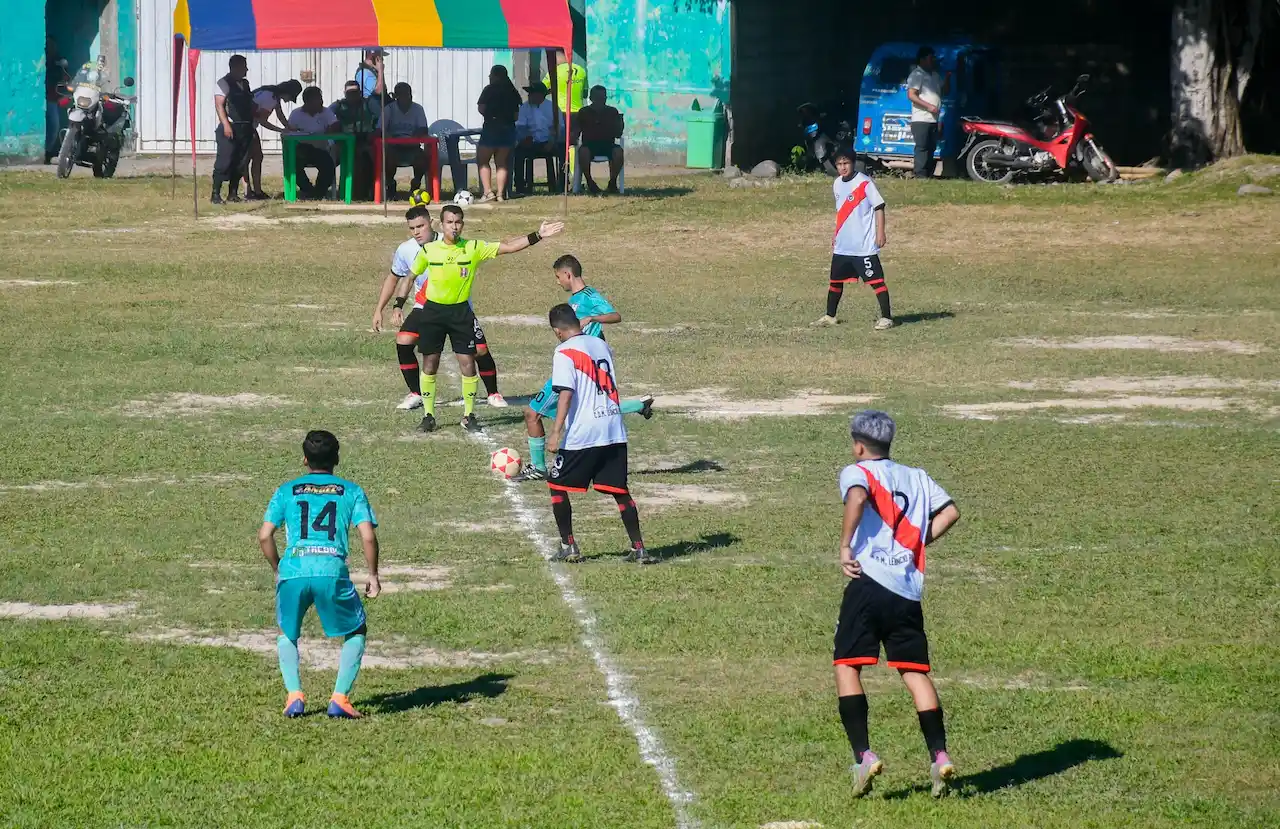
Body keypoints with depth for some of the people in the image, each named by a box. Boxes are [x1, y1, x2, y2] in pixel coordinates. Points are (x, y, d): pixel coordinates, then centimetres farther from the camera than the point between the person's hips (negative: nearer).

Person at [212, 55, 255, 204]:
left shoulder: (244, 84, 18)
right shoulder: (224, 83, -6)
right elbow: (219, 105, -13)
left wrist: (251, 125, 18)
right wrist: (226, 125, -23)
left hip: (245, 129, 8)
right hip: (230, 128, -8)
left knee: (240, 163, 7)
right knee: (224, 162, -10)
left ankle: (233, 193, 14)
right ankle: (216, 194, -9)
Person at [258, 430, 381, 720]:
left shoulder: (286, 491, 18)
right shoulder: (351, 491, 15)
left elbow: (264, 536, 10)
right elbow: (368, 536, 4)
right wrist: (373, 576, 16)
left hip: (293, 571, 1)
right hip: (332, 571, -1)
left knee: (287, 635, 26)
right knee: (356, 632, 21)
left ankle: (295, 695, 8)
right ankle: (340, 699, 7)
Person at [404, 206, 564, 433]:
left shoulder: (474, 248, -5)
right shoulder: (428, 251, -4)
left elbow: (508, 247, -8)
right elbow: (411, 276, 10)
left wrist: (537, 236, -16)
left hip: (460, 312, 0)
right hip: (432, 311, 0)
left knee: (467, 363, -3)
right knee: (429, 364, 4)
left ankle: (469, 416, 10)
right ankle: (428, 416, 16)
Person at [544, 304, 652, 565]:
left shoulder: (565, 351, -8)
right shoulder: (602, 345, 13)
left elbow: (566, 393, -17)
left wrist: (556, 433, -19)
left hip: (581, 435, -6)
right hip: (614, 432, 6)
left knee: (557, 486, 9)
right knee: (620, 490, 11)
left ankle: (569, 547, 8)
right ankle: (638, 548, 6)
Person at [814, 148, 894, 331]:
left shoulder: (864, 183, -13)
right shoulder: (837, 184, 9)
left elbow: (879, 207, -12)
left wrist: (880, 233, -16)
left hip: (864, 246, -7)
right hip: (842, 246, 7)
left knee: (876, 280, -5)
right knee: (835, 280, 14)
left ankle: (886, 317, -2)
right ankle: (830, 316, 27)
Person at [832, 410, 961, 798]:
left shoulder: (856, 472, 5)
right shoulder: (917, 477, 20)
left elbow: (857, 497, -18)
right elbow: (950, 512, 9)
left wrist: (845, 547, -13)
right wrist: (918, 543, 17)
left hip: (869, 581, -4)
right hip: (909, 589, 4)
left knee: (847, 666, 0)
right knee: (915, 672, 7)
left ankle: (863, 755, -13)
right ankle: (939, 756, -5)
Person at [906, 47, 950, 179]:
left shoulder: (935, 75, 18)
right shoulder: (917, 75, -8)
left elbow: (945, 90, 27)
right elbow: (911, 95, -16)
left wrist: (948, 78, 8)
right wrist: (928, 106, -20)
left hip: (933, 119, 8)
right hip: (921, 119, -8)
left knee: (931, 148, 9)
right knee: (922, 147, -12)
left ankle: (929, 174, 12)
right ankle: (920, 174, -14)